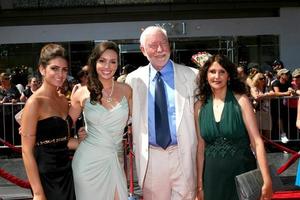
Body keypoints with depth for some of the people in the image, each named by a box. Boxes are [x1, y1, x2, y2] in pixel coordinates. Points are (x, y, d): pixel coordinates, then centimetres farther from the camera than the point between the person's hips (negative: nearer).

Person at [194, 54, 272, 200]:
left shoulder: (240, 100, -7)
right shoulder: (200, 106, 1)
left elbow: (257, 141, -11)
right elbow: (201, 147, 4)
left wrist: (267, 180, -17)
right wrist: (200, 184, 4)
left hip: (242, 171, -2)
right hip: (213, 176, 2)